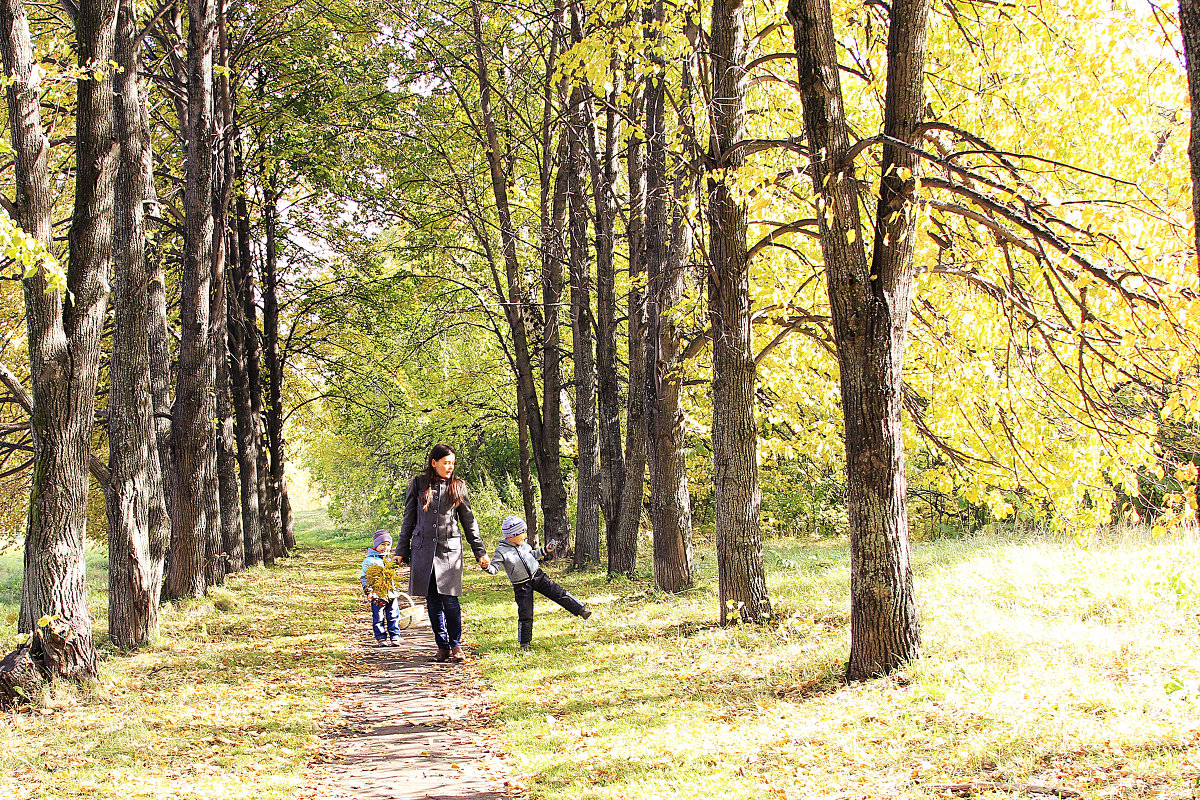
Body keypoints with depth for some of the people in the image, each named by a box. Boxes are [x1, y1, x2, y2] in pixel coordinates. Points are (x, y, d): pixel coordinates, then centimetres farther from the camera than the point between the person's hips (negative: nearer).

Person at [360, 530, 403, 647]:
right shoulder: (369, 560, -2)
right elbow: (365, 577, -2)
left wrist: (397, 591, 24)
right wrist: (368, 591, -11)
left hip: (391, 594, 4)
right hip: (377, 595, -4)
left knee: (393, 617, 5)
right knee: (378, 618, 0)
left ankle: (395, 637, 11)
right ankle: (381, 638, 8)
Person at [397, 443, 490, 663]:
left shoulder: (458, 487, 7)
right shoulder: (418, 484, 6)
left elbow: (469, 521, 12)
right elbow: (409, 519, 11)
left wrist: (480, 552, 10)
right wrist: (402, 550, 9)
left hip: (450, 548, -1)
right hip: (423, 549, 1)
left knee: (449, 599, -9)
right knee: (432, 601, 3)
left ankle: (456, 646, 5)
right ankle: (442, 647, 11)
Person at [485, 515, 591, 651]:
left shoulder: (523, 544, 3)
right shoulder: (502, 551, -15)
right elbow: (495, 568, -19)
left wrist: (545, 550, 14)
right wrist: (487, 567, -39)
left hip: (538, 576, 5)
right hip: (522, 586, -5)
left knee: (559, 593, -4)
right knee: (525, 614, -4)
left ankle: (581, 610, 6)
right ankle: (525, 642, 11)